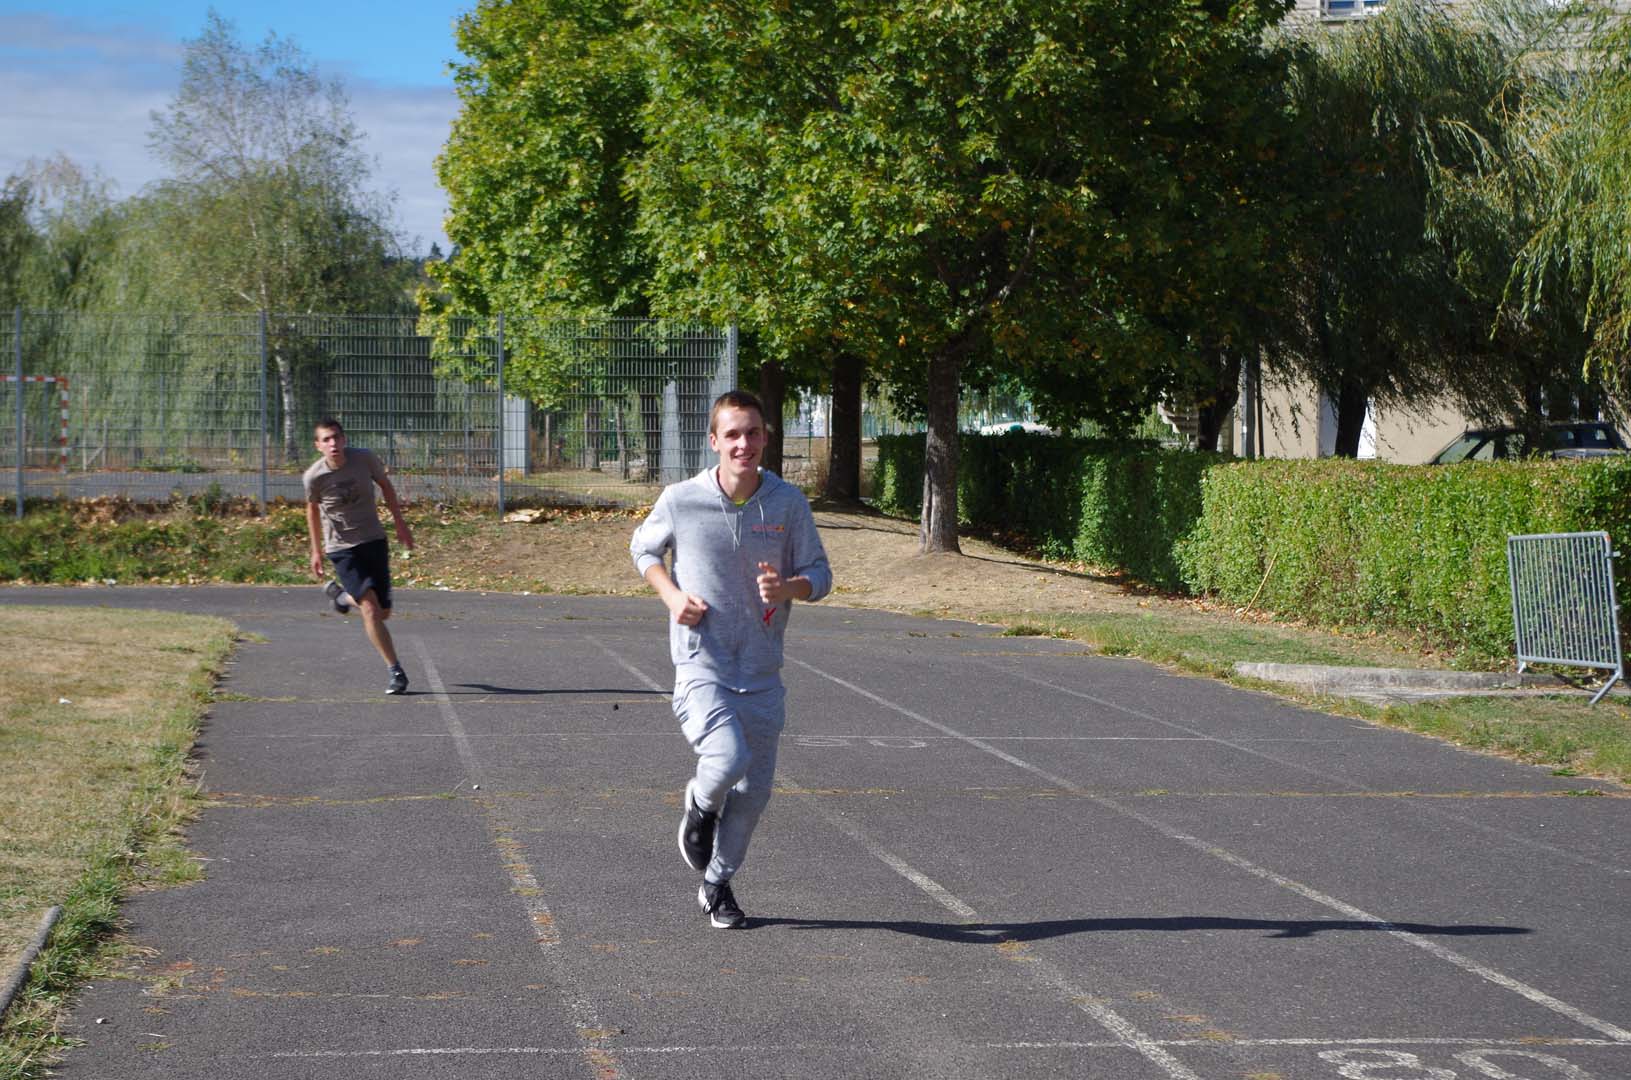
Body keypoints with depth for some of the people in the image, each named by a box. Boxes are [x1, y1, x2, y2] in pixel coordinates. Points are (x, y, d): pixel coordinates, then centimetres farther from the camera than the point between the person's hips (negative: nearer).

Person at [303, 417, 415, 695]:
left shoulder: (364, 458, -12)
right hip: (342, 549, -3)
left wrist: (400, 523, 9)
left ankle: (342, 595, 40)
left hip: (374, 541, 3)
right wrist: (316, 550, 11)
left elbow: (385, 485, 8)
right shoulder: (314, 477, -15)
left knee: (383, 612, 9)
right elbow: (312, 509, 5)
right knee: (370, 608, -19)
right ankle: (396, 672, -10)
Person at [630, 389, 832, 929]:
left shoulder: (789, 502, -4)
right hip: (700, 661, -3)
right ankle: (701, 805, 11)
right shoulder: (681, 500, -7)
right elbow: (643, 548, 12)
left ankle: (718, 883, 32)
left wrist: (787, 587, -19)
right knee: (728, 758, -25)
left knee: (754, 787, 9)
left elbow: (819, 574, 4)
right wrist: (672, 596, -6)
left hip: (761, 668, 3)